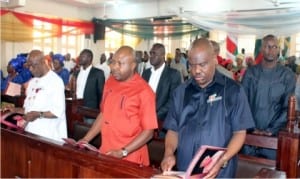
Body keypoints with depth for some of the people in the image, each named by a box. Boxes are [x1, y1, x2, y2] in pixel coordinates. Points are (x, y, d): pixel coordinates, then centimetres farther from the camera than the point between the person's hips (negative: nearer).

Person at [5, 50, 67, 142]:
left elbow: (59, 111, -15)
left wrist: (39, 114, -24)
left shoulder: (56, 81, -9)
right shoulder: (32, 82, 14)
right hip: (31, 132, 6)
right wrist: (15, 110, 3)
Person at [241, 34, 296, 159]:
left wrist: (271, 130, -12)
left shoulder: (288, 75, 0)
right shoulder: (250, 72, 4)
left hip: (274, 135, -1)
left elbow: (288, 108, -4)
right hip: (250, 133, 2)